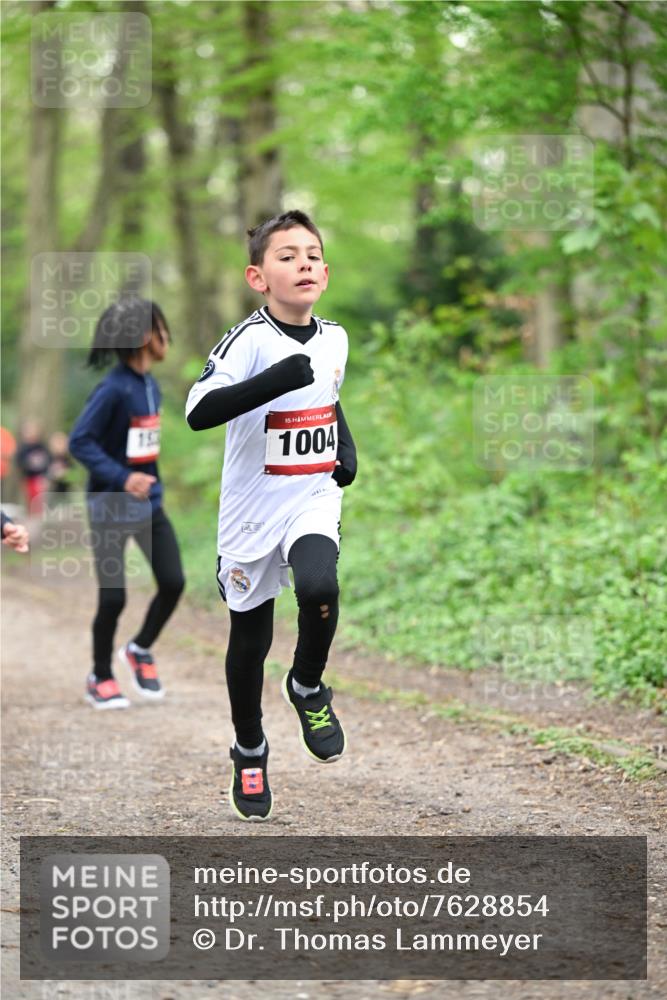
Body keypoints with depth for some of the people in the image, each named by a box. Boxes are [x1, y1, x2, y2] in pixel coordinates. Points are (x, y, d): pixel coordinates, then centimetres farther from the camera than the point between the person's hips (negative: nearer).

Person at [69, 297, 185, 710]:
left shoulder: (151, 385, 5)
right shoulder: (113, 389, -19)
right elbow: (80, 441, -21)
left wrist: (150, 482, 15)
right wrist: (122, 478, -29)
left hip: (148, 504, 7)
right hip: (111, 506, -7)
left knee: (173, 583, 3)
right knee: (113, 597, 0)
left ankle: (140, 651, 27)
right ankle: (100, 678, 20)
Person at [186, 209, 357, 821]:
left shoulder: (334, 339, 4)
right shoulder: (250, 339, -16)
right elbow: (198, 412, -31)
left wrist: (347, 447, 8)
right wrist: (276, 380, -39)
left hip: (314, 502, 3)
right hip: (252, 511, -3)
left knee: (319, 588, -27)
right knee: (250, 639, 9)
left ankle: (308, 689, 3)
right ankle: (250, 753, 33)